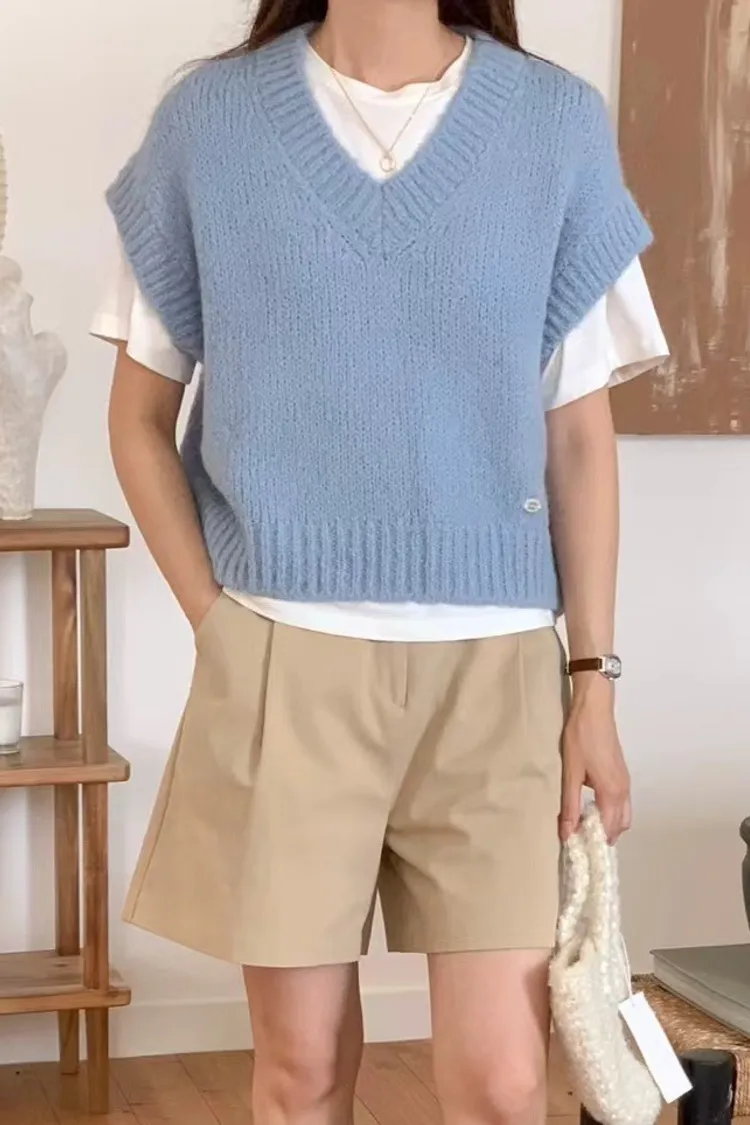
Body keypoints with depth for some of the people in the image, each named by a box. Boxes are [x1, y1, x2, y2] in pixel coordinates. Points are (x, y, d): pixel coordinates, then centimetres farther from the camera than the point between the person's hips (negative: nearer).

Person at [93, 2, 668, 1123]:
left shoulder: (558, 125, 2)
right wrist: (218, 625, -1)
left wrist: (593, 674, 3)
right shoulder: (208, 120, 0)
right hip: (284, 660, 0)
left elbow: (579, 431, 5)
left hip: (494, 665, 1)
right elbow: (141, 417, 7)